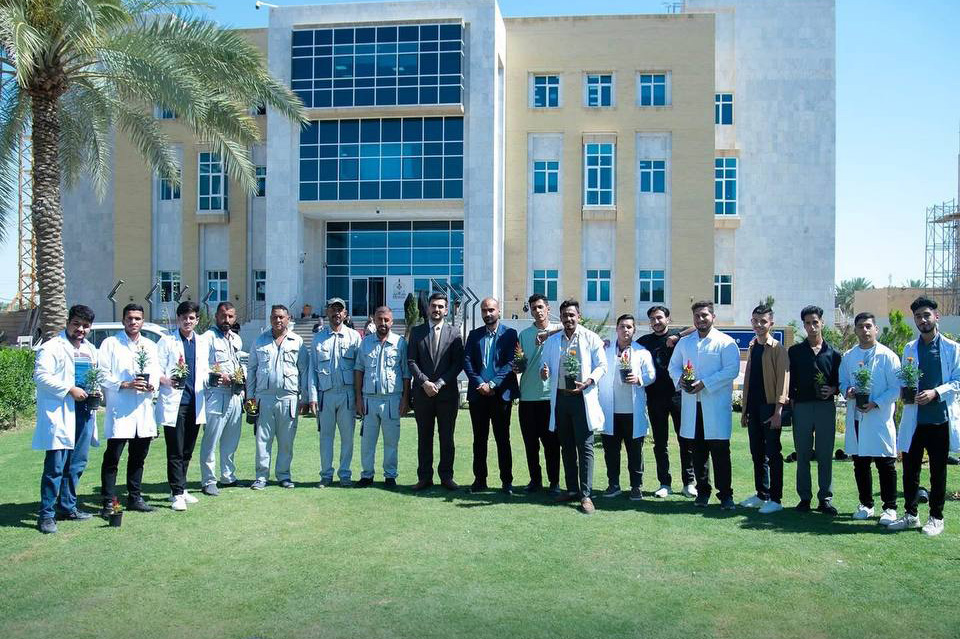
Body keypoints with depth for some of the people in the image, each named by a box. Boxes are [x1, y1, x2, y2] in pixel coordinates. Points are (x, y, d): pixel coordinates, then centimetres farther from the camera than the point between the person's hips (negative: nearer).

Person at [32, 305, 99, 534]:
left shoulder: (91, 350, 18)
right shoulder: (52, 347, -5)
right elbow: (41, 376, -14)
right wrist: (70, 389, -19)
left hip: (84, 411, 8)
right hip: (60, 412, -7)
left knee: (77, 463, 14)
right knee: (55, 466, -8)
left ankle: (67, 506, 26)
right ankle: (46, 514, -1)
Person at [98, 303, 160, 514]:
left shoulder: (150, 346, 17)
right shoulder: (110, 343, 2)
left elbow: (156, 371, 13)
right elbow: (103, 375, -5)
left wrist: (151, 385, -8)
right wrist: (125, 384, -17)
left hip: (144, 410, 5)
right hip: (119, 410, -5)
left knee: (138, 457, 12)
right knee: (112, 458, -4)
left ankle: (135, 497, 22)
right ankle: (108, 501, 2)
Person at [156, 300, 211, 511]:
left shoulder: (202, 343, 16)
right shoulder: (167, 341, 2)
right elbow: (157, 371, -3)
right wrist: (167, 381, -23)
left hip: (195, 402, 5)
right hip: (173, 402, -5)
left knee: (187, 451, 11)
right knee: (175, 451, -5)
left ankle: (181, 489, 22)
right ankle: (177, 494, -1)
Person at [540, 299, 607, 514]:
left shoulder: (591, 338, 0)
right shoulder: (551, 341, 12)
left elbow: (602, 366, -2)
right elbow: (546, 366, 17)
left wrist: (587, 382, -18)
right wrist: (544, 372, -8)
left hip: (582, 398, -4)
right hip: (560, 398, 5)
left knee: (585, 447, -6)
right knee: (566, 447, 11)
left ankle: (586, 495, -4)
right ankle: (572, 489, 21)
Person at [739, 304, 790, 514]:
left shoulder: (777, 349, -7)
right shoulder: (752, 348, 14)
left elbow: (783, 379, -12)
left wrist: (778, 410, -18)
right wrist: (744, 409, 16)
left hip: (770, 406, -7)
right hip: (753, 407, 7)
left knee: (772, 453, -3)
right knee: (757, 453, 12)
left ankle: (776, 499, 4)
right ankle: (761, 494, 22)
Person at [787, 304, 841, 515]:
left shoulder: (833, 353, 9)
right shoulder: (795, 351, 8)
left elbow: (840, 380, 12)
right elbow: (789, 380, 8)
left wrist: (833, 389, -8)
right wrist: (791, 401, 0)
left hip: (825, 407, 0)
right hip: (801, 407, 0)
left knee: (825, 455, 1)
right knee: (802, 454, 4)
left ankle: (825, 499, 9)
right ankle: (804, 497, 12)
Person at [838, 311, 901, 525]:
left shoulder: (887, 356, -3)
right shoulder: (848, 357, 10)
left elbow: (896, 388, -5)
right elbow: (842, 382, 15)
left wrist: (876, 403, -16)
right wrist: (847, 391, -7)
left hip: (880, 418, -4)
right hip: (856, 417, 4)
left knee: (886, 464, 1)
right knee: (860, 463, 11)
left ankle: (890, 507, 12)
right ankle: (866, 505, 24)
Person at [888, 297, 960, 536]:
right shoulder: (909, 349, 11)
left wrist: (936, 393, -18)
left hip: (940, 417, -3)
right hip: (914, 419, 3)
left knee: (938, 471, 6)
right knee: (910, 469, 7)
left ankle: (936, 518, 18)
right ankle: (910, 515, 20)